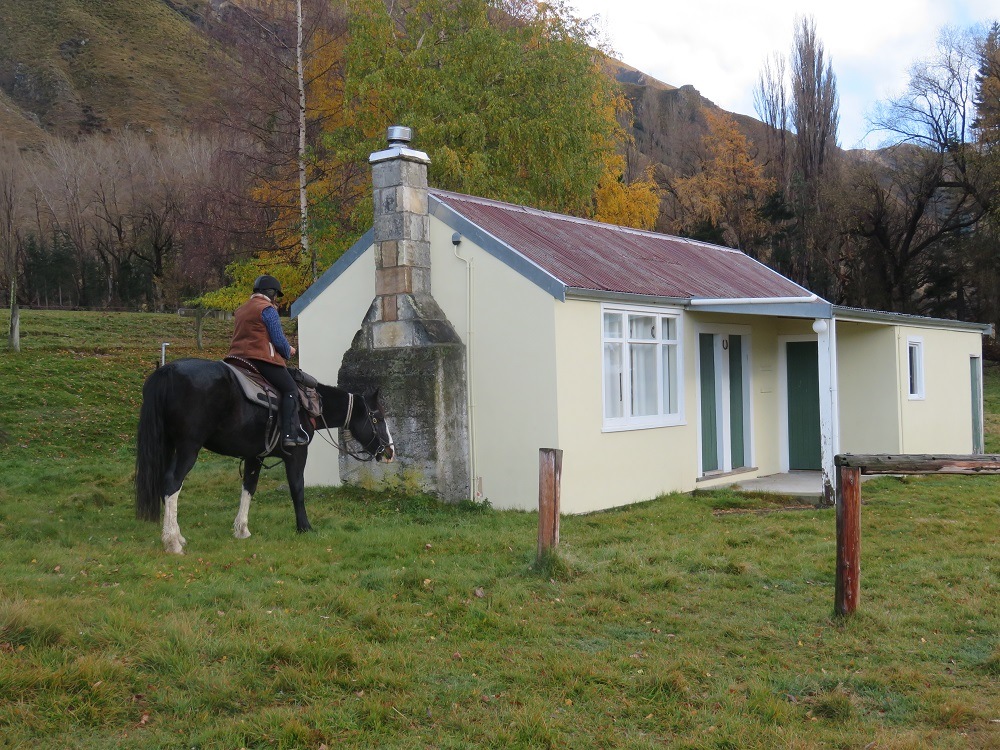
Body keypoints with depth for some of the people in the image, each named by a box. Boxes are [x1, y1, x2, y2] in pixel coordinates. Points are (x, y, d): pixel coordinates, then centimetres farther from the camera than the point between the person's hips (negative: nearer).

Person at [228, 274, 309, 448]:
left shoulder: (241, 309, 22)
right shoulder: (267, 309, -6)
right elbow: (278, 339, -11)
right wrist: (288, 352, 10)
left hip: (237, 355, 9)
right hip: (262, 358, -9)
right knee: (290, 389, -4)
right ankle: (288, 434, -17)